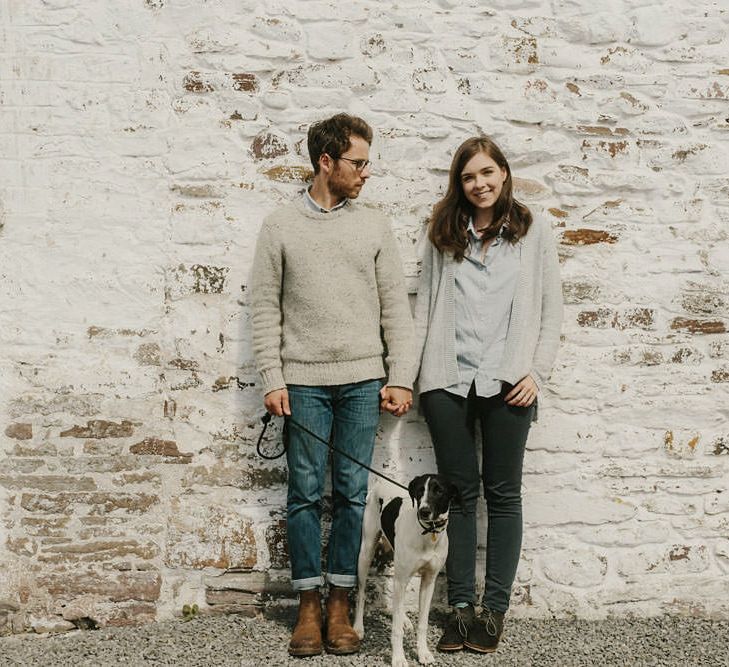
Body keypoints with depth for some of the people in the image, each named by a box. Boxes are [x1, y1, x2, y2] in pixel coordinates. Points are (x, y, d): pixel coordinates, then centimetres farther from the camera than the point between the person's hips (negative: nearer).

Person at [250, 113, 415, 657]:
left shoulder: (374, 226, 8)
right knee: (306, 493, 2)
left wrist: (401, 379, 0)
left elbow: (396, 308, 7)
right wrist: (273, 380, -5)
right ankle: (309, 606, 12)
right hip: (303, 381, -1)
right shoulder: (280, 227, 4)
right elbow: (266, 309, 3)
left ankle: (341, 605, 13)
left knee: (352, 492, 3)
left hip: (363, 380, 1)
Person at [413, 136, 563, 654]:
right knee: (459, 490, 5)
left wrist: (537, 371, -6)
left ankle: (495, 610, 10)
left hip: (507, 382, -2)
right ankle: (461, 605, 12)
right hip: (447, 379, 2)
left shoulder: (533, 232, 6)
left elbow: (551, 307, 5)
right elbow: (425, 304, 11)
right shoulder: (444, 234, 11)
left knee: (503, 493, 4)